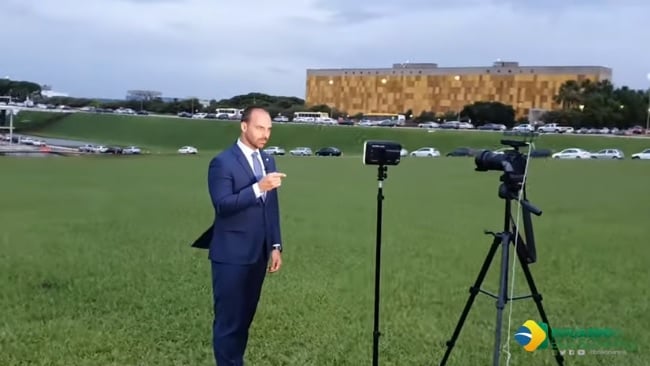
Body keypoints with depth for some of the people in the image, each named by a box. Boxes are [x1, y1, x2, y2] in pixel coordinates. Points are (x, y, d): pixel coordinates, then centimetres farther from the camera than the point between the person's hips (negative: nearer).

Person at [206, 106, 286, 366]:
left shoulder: (268, 161, 11)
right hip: (232, 255, -7)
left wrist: (276, 245, 9)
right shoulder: (222, 162, -11)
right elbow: (222, 205, -22)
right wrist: (258, 188, -31)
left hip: (258, 254, 7)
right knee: (229, 320, 2)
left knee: (245, 317, 15)